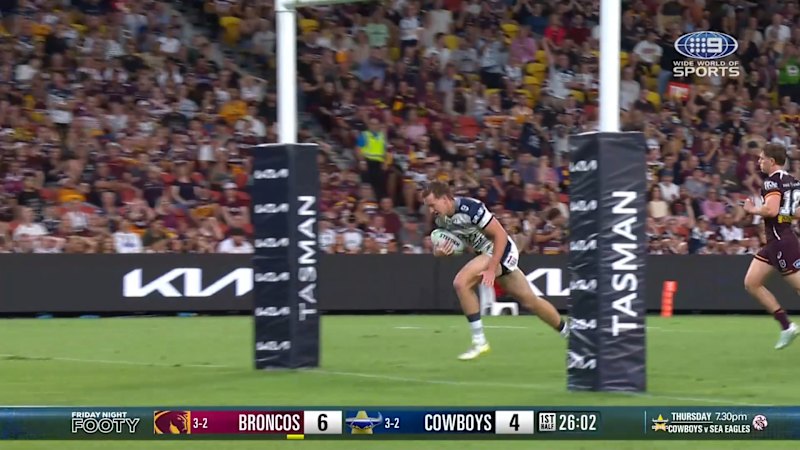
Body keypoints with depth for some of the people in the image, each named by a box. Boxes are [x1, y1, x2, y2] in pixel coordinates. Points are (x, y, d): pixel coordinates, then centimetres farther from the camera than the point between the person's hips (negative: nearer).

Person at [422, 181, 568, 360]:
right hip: (485, 253, 8)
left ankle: (479, 341, -16)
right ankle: (568, 333, 33)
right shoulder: (441, 219, -3)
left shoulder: (469, 208, -28)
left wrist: (491, 269, -27)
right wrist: (439, 251, -16)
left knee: (461, 283, -23)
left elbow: (501, 235, -25)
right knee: (529, 300, 16)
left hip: (502, 251, -8)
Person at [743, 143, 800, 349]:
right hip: (774, 242, 10)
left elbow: (771, 210, -29)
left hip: (781, 241, -10)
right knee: (751, 283, 9)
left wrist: (752, 209, -12)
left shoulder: (773, 181, -14)